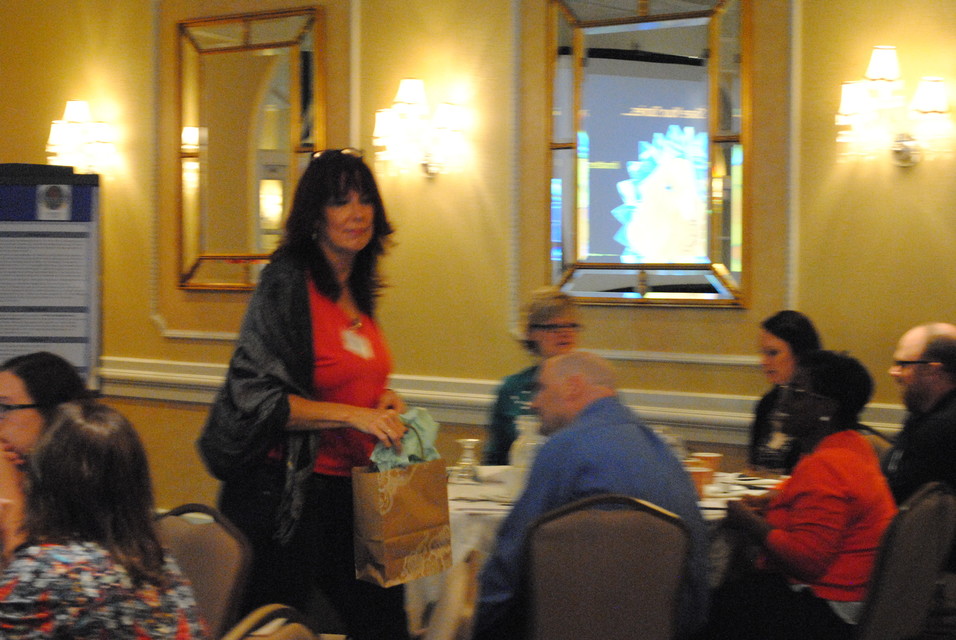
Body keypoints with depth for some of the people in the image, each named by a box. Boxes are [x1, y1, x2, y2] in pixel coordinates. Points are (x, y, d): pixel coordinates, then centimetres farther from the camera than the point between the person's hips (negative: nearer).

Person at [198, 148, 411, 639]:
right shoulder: (286, 283, -12)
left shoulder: (357, 290, 10)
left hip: (348, 488, 8)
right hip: (286, 489, -8)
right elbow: (256, 395, -17)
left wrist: (382, 398, 5)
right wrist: (353, 414, -21)